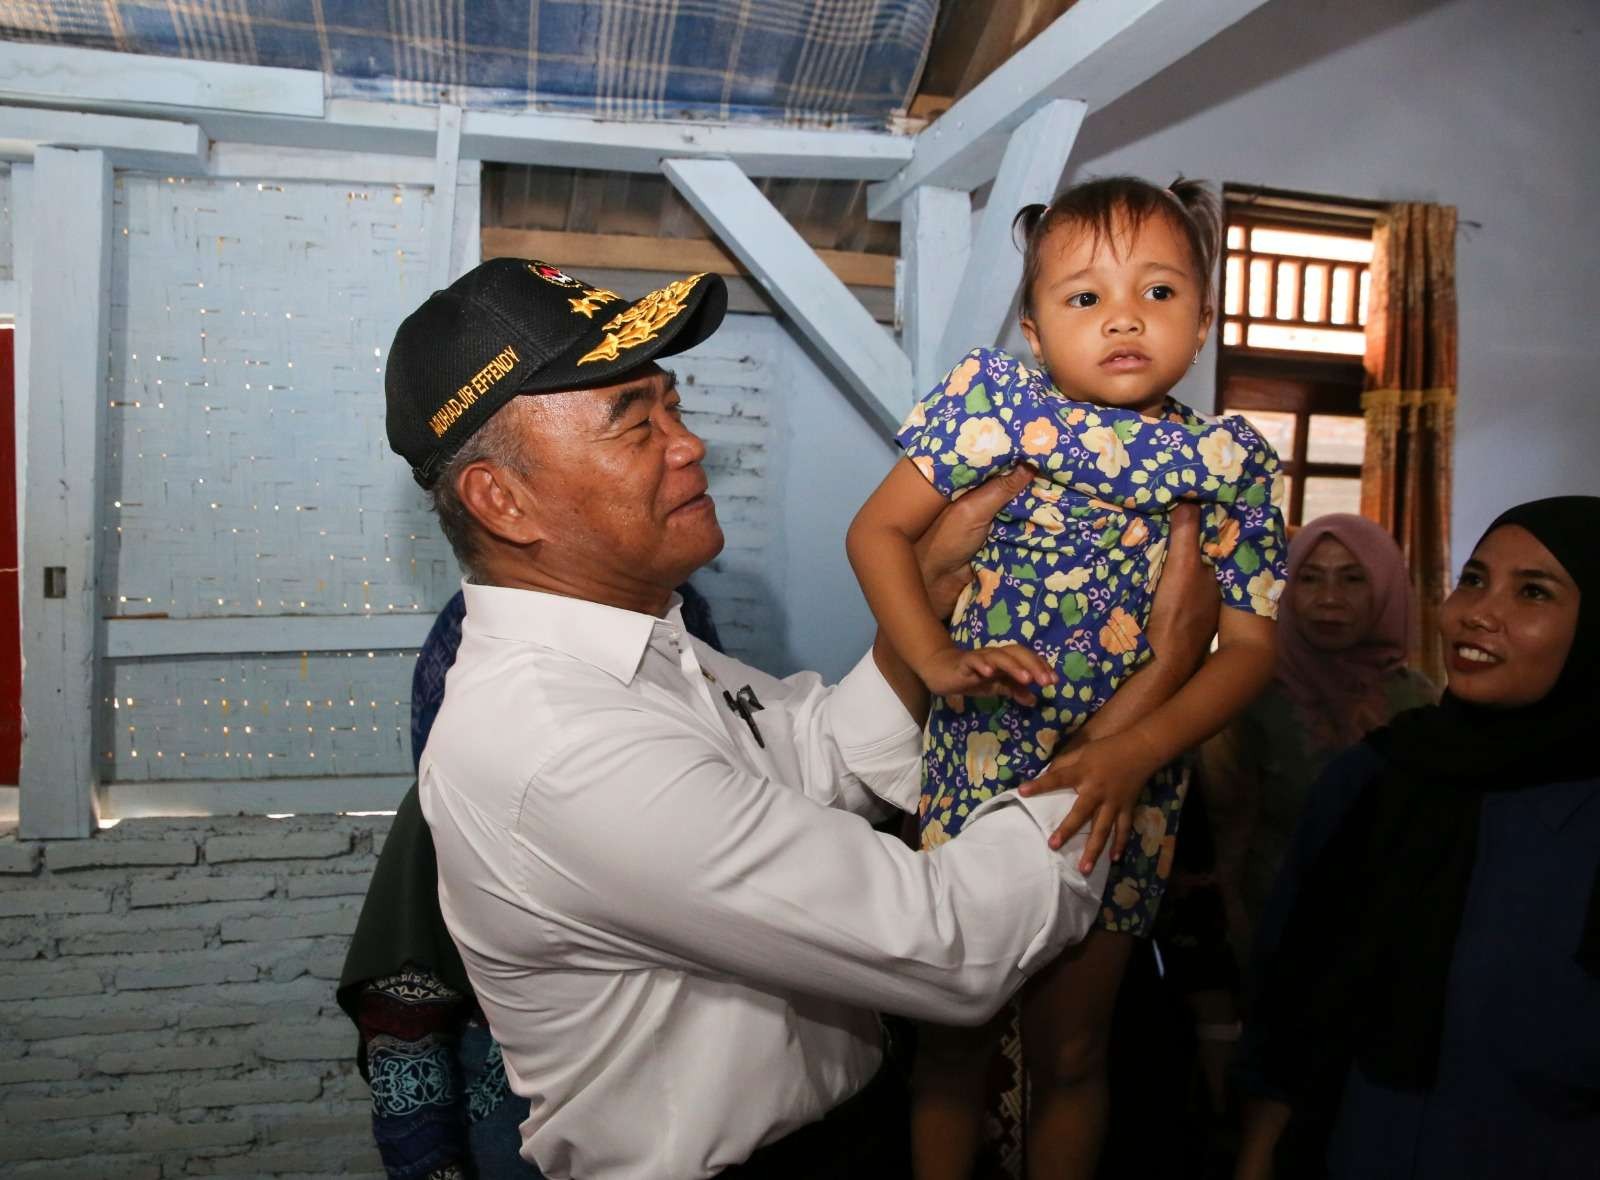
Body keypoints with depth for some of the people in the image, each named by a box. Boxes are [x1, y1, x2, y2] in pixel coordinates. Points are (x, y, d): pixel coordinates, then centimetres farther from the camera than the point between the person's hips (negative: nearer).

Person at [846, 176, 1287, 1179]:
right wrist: (941, 662, -19)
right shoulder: (997, 401, -9)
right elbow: (878, 530, -6)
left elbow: (1252, 644, -4)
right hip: (976, 767, -1)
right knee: (949, 1035, 13)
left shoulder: (1231, 463, -4)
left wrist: (1138, 751, -18)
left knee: (1071, 1055, 16)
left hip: (1122, 789, 1)